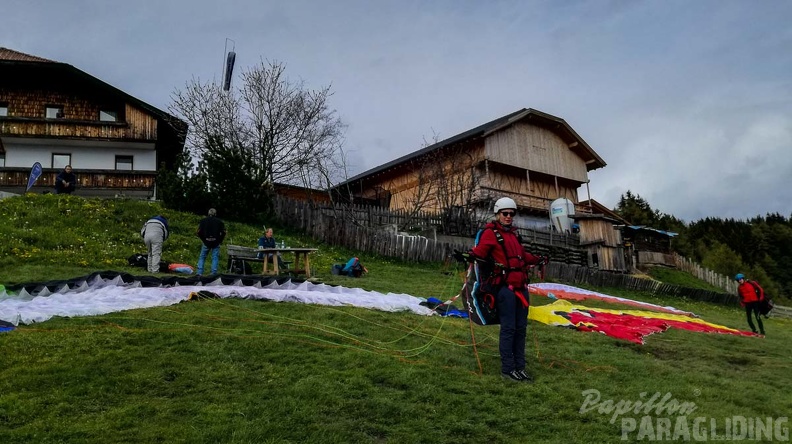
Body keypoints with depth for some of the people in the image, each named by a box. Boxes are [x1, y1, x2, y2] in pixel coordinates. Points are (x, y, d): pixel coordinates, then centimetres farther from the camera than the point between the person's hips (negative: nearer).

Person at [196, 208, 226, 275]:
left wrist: (203, 239, 10)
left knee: (202, 257, 11)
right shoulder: (219, 222, 2)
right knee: (215, 258, 3)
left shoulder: (203, 221, 4)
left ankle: (199, 272, 4)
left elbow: (199, 232, -2)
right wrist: (220, 240, 7)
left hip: (206, 242, 1)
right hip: (216, 242, -1)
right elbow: (223, 232, -4)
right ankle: (214, 273, -2)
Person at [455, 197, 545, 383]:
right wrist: (469, 256, -33)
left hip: (521, 285, 7)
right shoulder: (491, 232, -1)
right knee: (508, 328, -6)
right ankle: (507, 369, 1)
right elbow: (480, 251, -12)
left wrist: (537, 259, 46)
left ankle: (520, 367, 17)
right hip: (505, 286, -7)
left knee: (521, 327, 9)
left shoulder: (513, 233, 21)